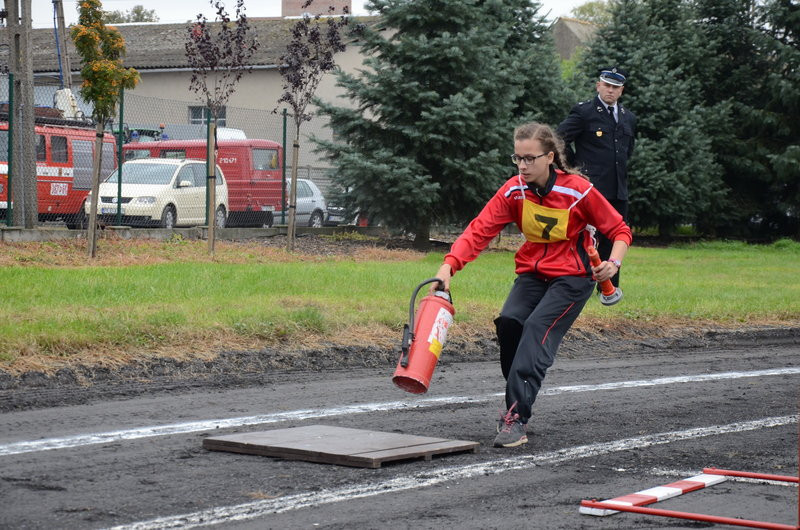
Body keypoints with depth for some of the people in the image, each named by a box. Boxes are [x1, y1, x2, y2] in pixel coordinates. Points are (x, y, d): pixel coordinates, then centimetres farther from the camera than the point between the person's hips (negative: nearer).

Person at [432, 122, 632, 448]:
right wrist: (449, 265, -30)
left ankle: (516, 418, -31)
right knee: (508, 321, -21)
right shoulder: (514, 190, -7)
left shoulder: (578, 190, -15)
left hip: (572, 277, -4)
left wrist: (613, 262, -24)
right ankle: (519, 399, 0)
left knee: (537, 328, -25)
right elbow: (480, 230, -15)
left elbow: (619, 230, -4)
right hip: (532, 273, 4)